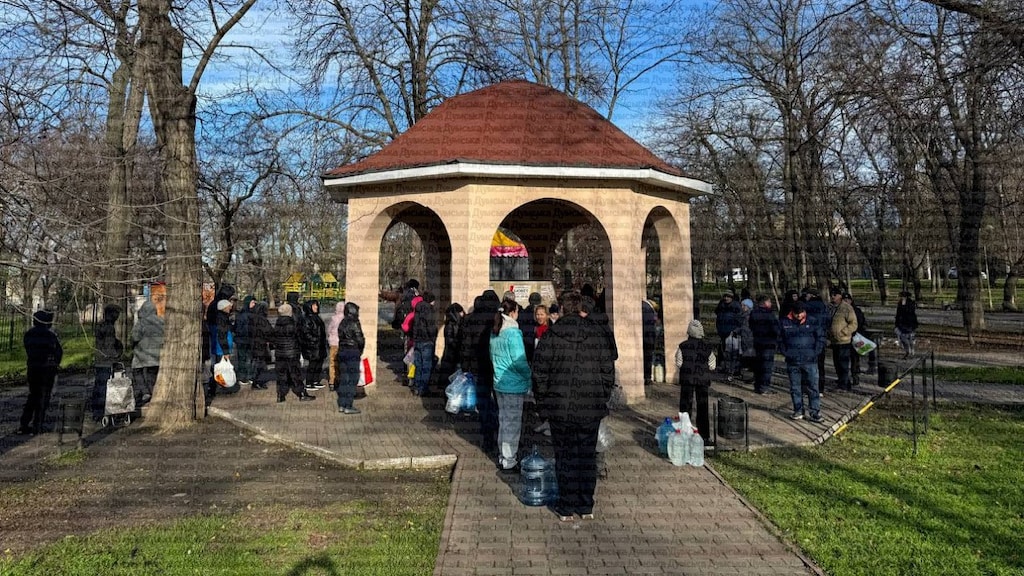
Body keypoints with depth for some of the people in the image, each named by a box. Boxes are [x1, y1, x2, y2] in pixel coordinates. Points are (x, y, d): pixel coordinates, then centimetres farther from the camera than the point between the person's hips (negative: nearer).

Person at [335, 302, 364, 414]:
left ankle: (341, 405, 18)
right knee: (352, 379, -3)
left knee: (343, 378, 13)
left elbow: (340, 337, 10)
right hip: (353, 352, -8)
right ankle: (348, 407, -2)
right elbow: (360, 339, -14)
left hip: (342, 351, 8)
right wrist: (360, 350, 4)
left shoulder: (342, 323, 9)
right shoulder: (354, 324, -14)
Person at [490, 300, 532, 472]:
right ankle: (509, 462, 11)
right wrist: (529, 378, -7)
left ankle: (503, 456, 30)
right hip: (514, 385, -8)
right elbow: (519, 361, -21)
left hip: (499, 382, 8)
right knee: (512, 423, 2)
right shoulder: (513, 332, -19)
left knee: (503, 420, 19)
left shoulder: (495, 332, 7)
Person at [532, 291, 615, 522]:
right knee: (587, 456, 11)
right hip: (591, 408, 2)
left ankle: (567, 508, 15)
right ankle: (586, 507, 20)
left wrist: (543, 400, 6)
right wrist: (603, 398, 13)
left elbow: (540, 371, -6)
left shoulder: (551, 335, -6)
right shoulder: (598, 334, 0)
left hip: (560, 407, -1)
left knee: (565, 456, 8)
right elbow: (608, 370, 3)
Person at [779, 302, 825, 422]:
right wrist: (785, 352, 2)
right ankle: (798, 411, 18)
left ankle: (815, 412, 8)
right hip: (792, 362, 1)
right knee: (795, 388, 8)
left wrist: (816, 352, -2)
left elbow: (821, 336, 6)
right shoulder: (785, 323, 1)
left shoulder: (812, 322, -1)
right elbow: (780, 340, 12)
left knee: (813, 387, 1)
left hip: (810, 361, -1)